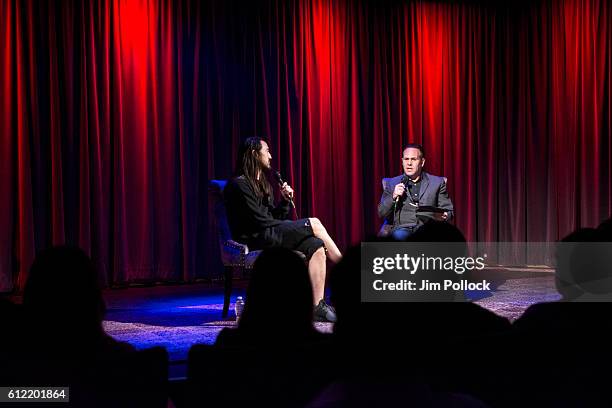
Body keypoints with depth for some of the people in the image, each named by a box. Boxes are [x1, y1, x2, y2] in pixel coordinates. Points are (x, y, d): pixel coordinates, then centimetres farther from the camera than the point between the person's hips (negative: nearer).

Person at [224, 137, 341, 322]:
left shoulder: (262, 184, 23)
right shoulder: (239, 184, -7)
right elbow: (259, 220, -13)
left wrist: (286, 201, 1)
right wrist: (291, 226, -6)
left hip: (270, 235, 9)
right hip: (256, 239, -9)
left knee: (316, 246, -18)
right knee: (314, 223, -17)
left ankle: (318, 306, -26)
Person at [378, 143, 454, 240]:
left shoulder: (437, 182, 17)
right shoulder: (393, 183, 19)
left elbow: (448, 211, 17)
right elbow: (382, 213, 17)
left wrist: (443, 216, -8)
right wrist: (393, 197, -2)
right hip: (403, 228, 0)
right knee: (399, 236, -37)